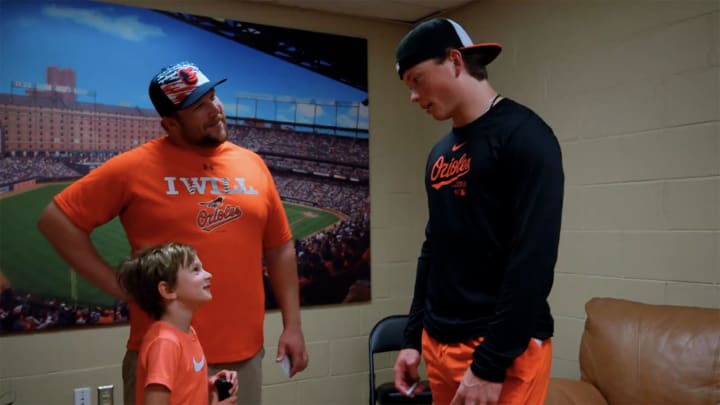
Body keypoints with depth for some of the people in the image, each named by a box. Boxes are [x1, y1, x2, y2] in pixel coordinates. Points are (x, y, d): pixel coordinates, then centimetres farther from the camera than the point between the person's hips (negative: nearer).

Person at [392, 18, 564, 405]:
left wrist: (490, 364, -20)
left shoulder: (522, 135, -13)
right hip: (439, 344, 7)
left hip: (501, 352, -7)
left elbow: (533, 259, -20)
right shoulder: (440, 152, 10)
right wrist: (413, 337, 13)